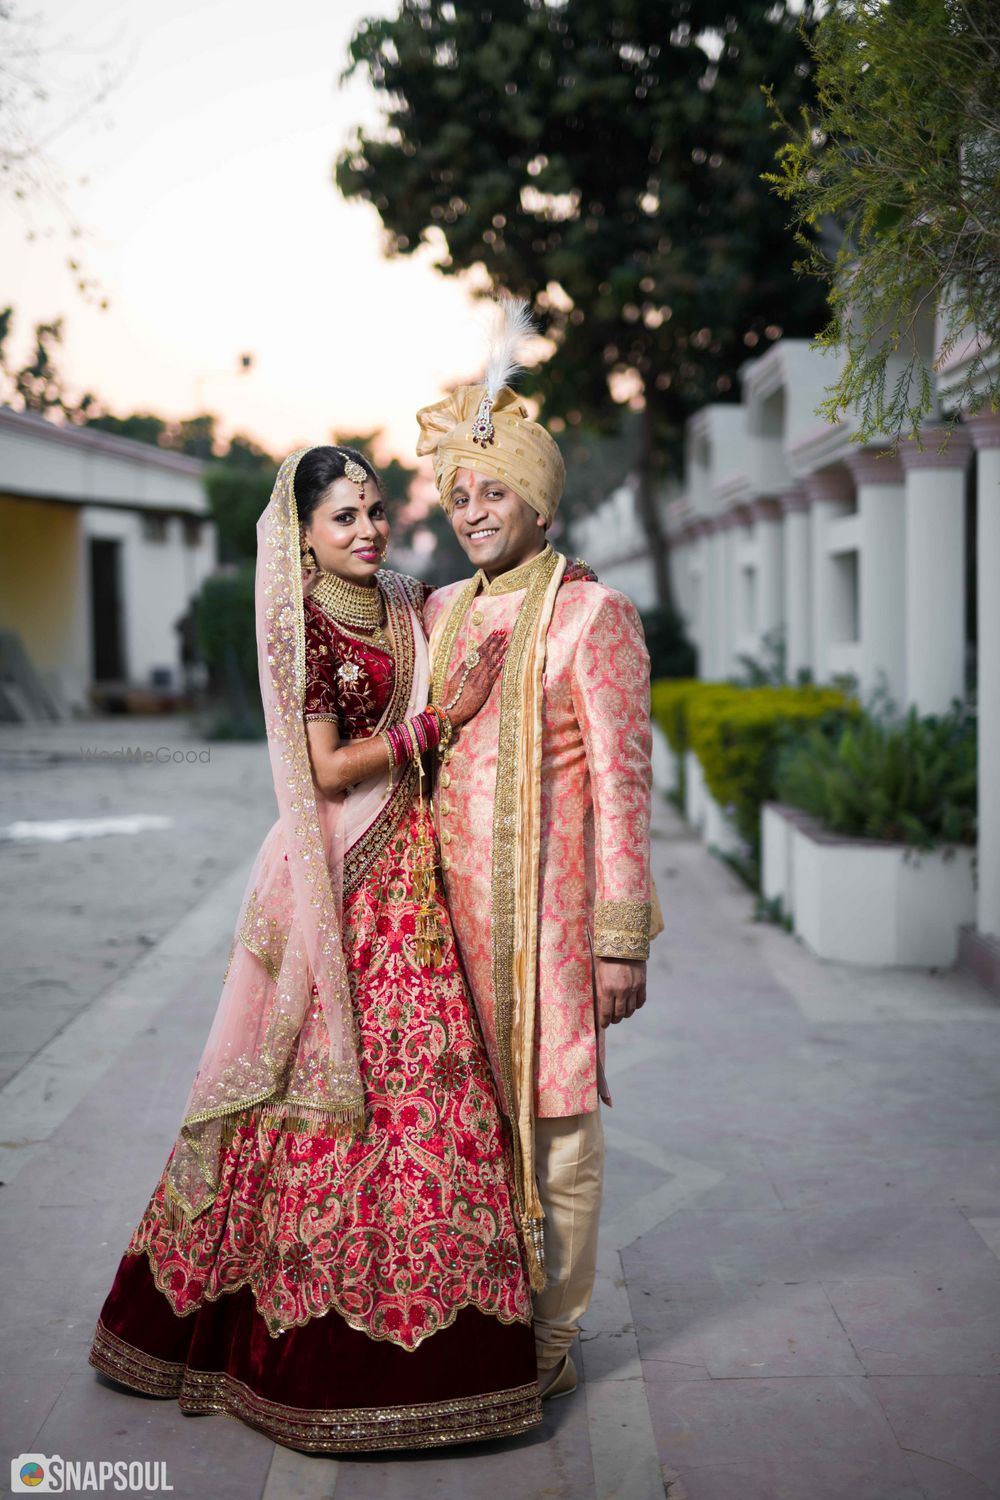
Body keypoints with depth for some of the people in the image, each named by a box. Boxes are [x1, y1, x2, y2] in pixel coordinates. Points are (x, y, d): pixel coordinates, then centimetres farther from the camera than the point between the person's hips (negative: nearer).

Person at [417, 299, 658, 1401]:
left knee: (554, 1119, 2)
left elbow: (620, 780, -8)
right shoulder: (440, 611, 14)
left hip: (547, 908, -5)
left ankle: (550, 1338, 15)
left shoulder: (592, 614, -4)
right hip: (450, 903, 6)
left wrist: (622, 937, -12)